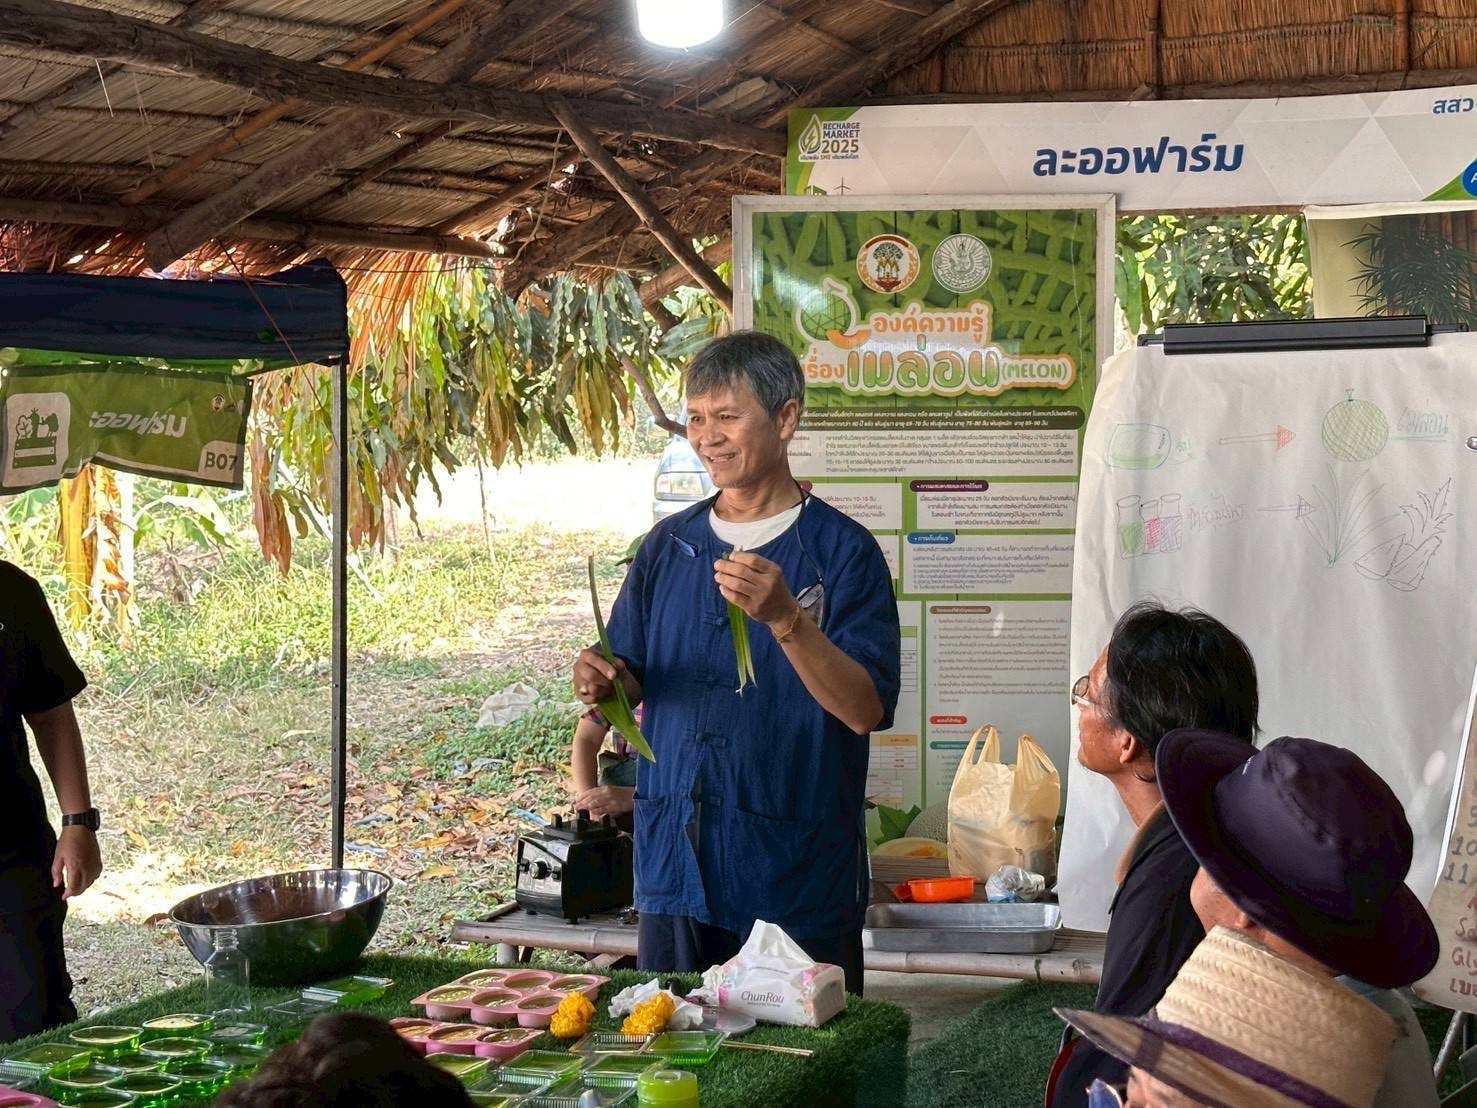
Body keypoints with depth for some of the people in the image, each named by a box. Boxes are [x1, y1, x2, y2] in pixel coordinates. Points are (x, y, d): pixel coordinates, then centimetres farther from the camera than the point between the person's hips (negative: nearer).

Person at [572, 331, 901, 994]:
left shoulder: (842, 551, -5)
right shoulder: (667, 547, 11)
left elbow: (867, 709, -14)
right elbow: (631, 682, 15)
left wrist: (784, 619, -27)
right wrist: (604, 683, -8)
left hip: (796, 876, -4)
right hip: (673, 864, 4)